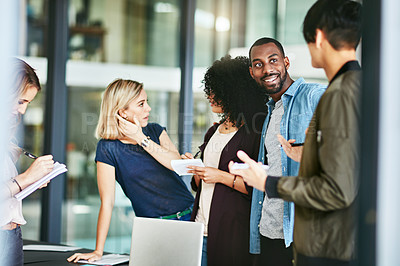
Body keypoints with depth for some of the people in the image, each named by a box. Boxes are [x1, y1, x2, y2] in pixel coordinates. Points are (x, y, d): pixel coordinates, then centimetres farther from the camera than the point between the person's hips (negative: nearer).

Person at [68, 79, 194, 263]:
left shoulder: (155, 131, 7)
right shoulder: (108, 147, -6)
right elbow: (107, 202, -9)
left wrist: (141, 139, -13)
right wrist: (98, 251, -13)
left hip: (190, 216, 4)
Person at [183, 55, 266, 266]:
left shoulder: (255, 132, -9)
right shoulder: (213, 132, 17)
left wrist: (222, 176, -16)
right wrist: (194, 169, 3)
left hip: (232, 231, -7)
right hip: (202, 228, 7)